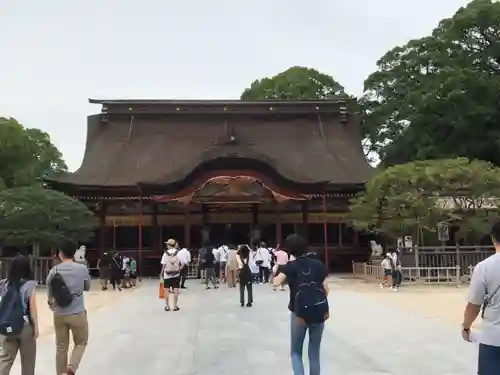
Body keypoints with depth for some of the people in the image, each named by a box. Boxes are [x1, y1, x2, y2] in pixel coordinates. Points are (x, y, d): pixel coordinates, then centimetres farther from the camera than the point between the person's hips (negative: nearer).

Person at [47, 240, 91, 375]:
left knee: (61, 347, 14)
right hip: (78, 314, -2)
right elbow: (87, 288, 8)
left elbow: (50, 295, 11)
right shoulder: (82, 269, -9)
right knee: (80, 343, 15)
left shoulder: (53, 271, -2)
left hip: (59, 315, 2)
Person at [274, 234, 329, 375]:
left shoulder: (290, 266, -1)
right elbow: (326, 289, 4)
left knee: (296, 352, 14)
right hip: (319, 312, 2)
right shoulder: (318, 264, 5)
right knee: (314, 353, 15)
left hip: (300, 313, -2)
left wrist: (280, 269, 4)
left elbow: (276, 283, -17)